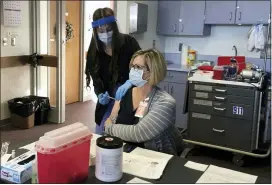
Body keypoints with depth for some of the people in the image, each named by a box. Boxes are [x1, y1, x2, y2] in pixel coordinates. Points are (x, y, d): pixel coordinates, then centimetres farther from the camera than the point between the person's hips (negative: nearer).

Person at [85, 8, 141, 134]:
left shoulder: (128, 42, -10)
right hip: (107, 102, 3)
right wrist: (100, 95, -19)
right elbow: (96, 79, 1)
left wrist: (129, 82, -33)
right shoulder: (94, 51, 0)